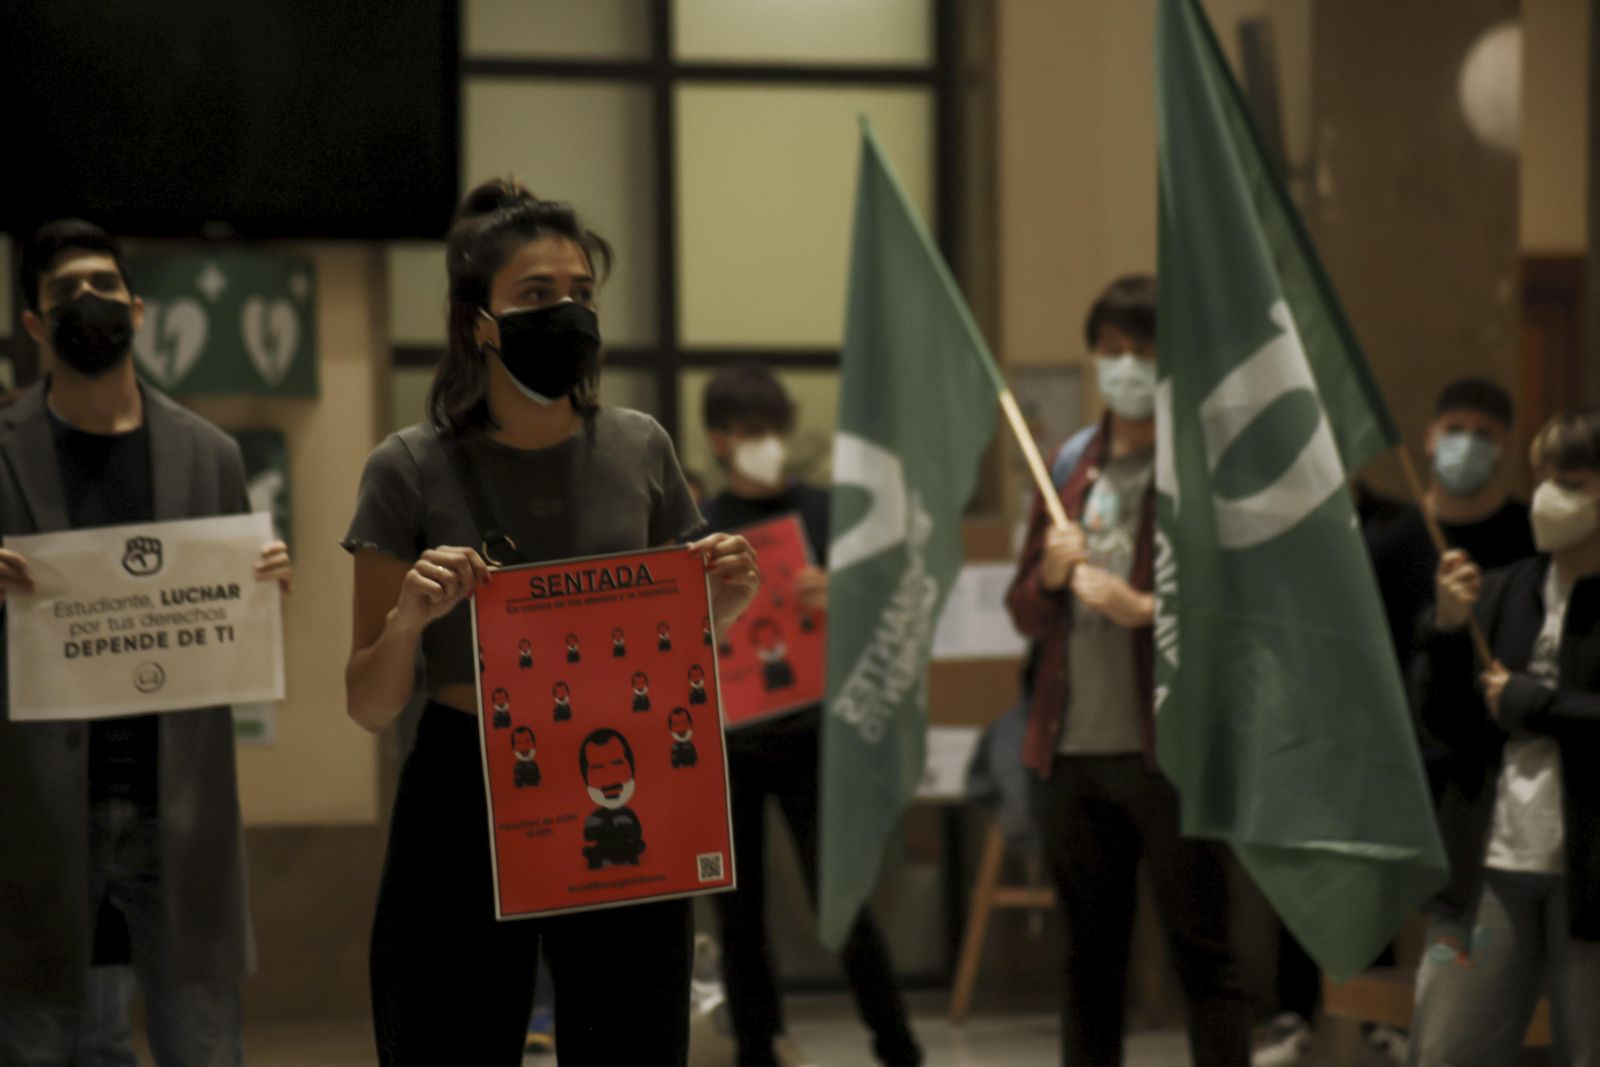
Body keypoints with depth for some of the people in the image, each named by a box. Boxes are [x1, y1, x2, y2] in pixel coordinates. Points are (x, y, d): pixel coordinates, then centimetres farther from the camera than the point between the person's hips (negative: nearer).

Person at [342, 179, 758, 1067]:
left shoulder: (639, 451, 4)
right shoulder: (412, 471, -3)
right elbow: (369, 708, -1)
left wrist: (719, 607, -5)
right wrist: (407, 619, -20)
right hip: (463, 805, -2)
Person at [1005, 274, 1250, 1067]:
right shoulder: (1070, 465, 15)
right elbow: (1024, 612, 19)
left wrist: (1145, 608, -19)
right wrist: (1051, 574, -2)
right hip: (1074, 749, 6)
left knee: (1200, 953, -4)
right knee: (1091, 958, 12)